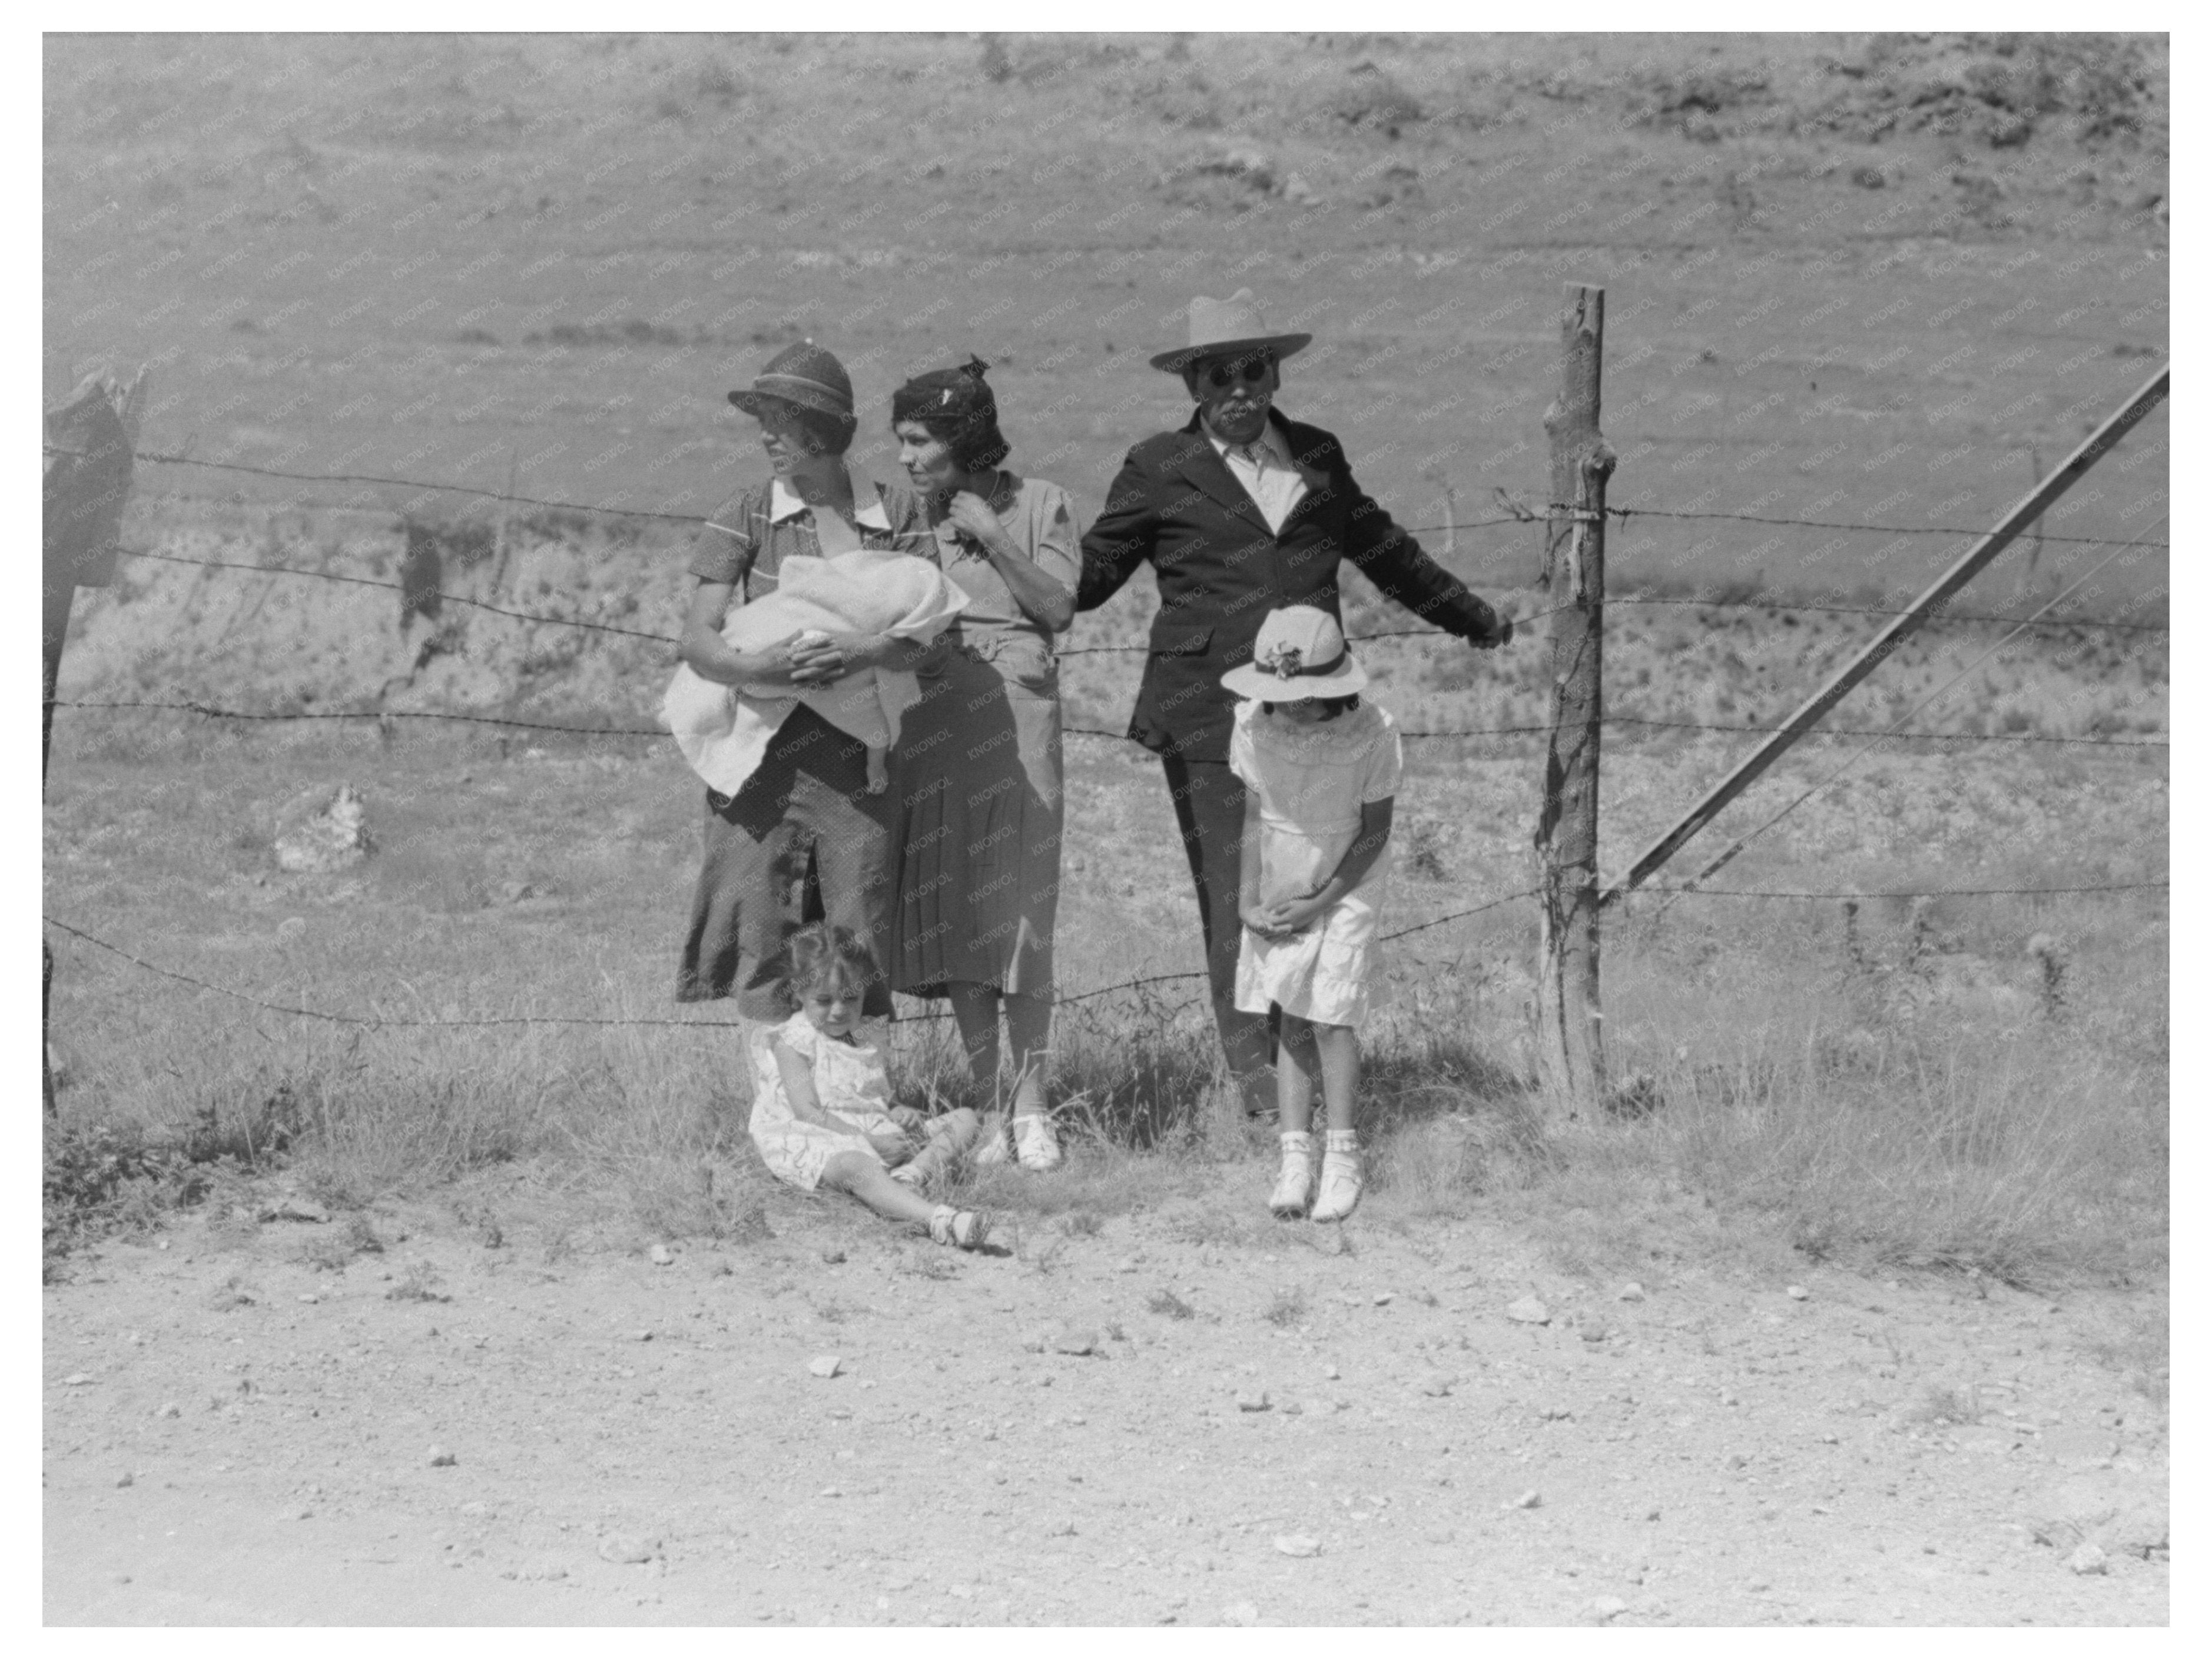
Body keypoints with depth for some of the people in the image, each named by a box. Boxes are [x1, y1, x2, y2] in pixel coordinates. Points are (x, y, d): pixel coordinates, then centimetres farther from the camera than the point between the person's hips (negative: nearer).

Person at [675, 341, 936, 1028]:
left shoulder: (897, 513, 5)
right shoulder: (746, 516, 0)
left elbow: (925, 639, 1)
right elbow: (696, 642, -6)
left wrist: (866, 651, -20)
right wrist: (762, 668, -25)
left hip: (857, 760, 1)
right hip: (760, 758, -1)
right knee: (760, 948, -2)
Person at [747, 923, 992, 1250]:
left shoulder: (868, 1042, 19)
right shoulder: (792, 1042, -3)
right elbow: (808, 1112, -13)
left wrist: (900, 1113, 1)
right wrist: (869, 1140, -20)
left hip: (878, 1139, 8)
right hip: (817, 1143, -8)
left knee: (964, 1119, 3)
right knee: (852, 1166, -42)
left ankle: (909, 1176, -30)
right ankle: (937, 1220, -69)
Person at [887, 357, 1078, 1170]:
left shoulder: (1037, 505, 1)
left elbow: (1059, 610, -6)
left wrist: (993, 538, -13)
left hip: (1015, 711, -3)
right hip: (931, 719, 3)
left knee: (1018, 907, -4)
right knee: (949, 911, 3)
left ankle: (1031, 1104, 6)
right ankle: (985, 1105, 11)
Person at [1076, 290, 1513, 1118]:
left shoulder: (1316, 457, 17)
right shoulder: (1160, 470, 6)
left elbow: (1381, 548, 30)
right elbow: (1091, 573, 8)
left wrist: (1470, 616, 40)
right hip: (1208, 715, -3)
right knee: (1235, 895, -7)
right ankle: (1258, 1083, -3)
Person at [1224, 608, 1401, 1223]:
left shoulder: (1370, 733, -21)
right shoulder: (1254, 726, -12)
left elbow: (1374, 833, -12)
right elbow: (1254, 820, -3)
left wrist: (1319, 902, -15)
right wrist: (1249, 903, -10)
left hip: (1345, 883, -3)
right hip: (1279, 887, 3)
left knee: (1330, 1013, -10)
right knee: (1289, 1018, 1)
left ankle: (1342, 1156, 0)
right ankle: (1296, 1154, 4)